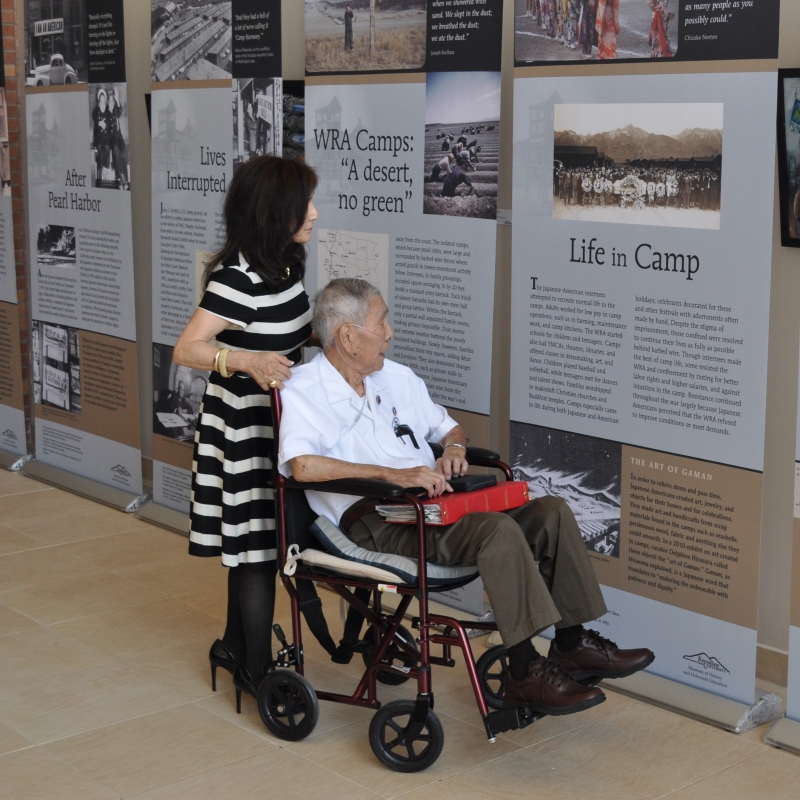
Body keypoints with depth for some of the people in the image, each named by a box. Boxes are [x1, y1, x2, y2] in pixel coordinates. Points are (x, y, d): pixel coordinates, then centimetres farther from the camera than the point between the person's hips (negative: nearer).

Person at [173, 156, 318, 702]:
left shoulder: (286, 263, 4)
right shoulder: (238, 278, -23)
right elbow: (186, 350, -27)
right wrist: (246, 360, -41)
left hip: (277, 419, 8)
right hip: (246, 426, -8)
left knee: (251, 538, 18)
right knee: (259, 543, -1)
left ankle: (237, 646, 33)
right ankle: (257, 671, 12)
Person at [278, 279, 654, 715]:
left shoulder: (396, 377, 19)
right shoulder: (305, 391, -6)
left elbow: (448, 426, 31)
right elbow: (303, 465, -25)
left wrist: (453, 448, 5)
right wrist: (394, 474, -29)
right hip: (376, 526, -8)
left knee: (551, 512, -8)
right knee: (498, 529, -31)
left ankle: (573, 644, -1)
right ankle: (525, 673, -25)